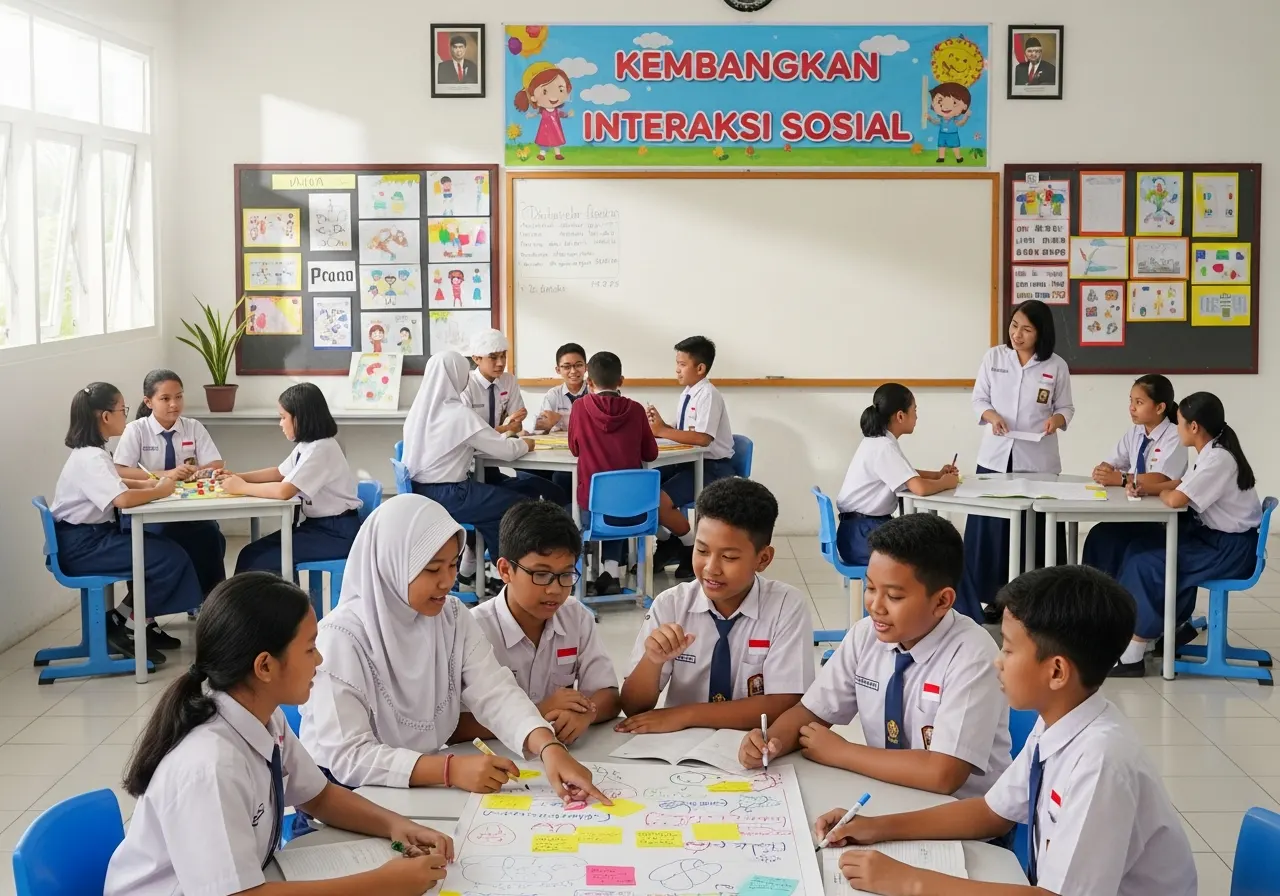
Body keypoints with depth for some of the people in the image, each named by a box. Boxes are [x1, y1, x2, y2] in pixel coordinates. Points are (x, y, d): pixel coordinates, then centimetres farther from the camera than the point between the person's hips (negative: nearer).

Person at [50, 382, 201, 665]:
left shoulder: (90, 453, 11)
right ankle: (122, 628, -3)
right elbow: (122, 499, -35)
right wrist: (160, 491, -17)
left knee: (167, 546, 8)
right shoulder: (90, 459, -21)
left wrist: (148, 483, 11)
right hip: (82, 545, -10)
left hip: (93, 536, 10)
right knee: (171, 559, -15)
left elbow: (112, 485, 29)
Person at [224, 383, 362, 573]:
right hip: (318, 524, 9)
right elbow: (279, 473, 23)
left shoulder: (320, 449, -21)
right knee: (254, 553, 2)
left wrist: (242, 487, -17)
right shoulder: (307, 445, 10)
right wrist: (238, 477, 10)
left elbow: (284, 490, -30)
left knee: (254, 558, -13)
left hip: (337, 532, -9)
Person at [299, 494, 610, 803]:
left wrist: (550, 749, -29)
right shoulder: (342, 637, -17)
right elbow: (348, 756, -23)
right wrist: (451, 769, -30)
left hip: (426, 785, 6)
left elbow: (496, 693, -11)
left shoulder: (453, 617, 1)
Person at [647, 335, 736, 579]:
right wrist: (661, 425, -5)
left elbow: (702, 438, -28)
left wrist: (662, 431, -24)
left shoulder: (708, 395, -17)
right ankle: (666, 543, 12)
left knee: (660, 501, -24)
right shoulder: (687, 393, 9)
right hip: (690, 461, 9)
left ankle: (693, 549, 0)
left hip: (712, 468, -9)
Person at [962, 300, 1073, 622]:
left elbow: (1066, 408, 6)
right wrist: (992, 416, -14)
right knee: (989, 531, 0)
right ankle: (994, 598, 11)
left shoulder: (1056, 367, 0)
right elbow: (979, 399, 6)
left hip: (1038, 460, -1)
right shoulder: (994, 357, 3)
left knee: (1038, 533, 0)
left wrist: (1056, 420, -16)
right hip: (996, 456, 1)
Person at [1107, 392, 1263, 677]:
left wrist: (1161, 492, -6)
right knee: (1139, 547, 6)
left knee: (1147, 564, -16)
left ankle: (1132, 657, -12)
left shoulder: (1218, 459, -23)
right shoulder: (1211, 453, 7)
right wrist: (1148, 488, 4)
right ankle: (1177, 623, 15)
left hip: (1233, 549, -10)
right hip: (1215, 536, 10)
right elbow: (1183, 483, 22)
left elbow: (1176, 499, -30)